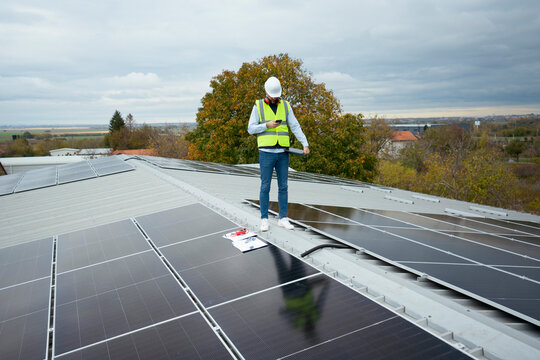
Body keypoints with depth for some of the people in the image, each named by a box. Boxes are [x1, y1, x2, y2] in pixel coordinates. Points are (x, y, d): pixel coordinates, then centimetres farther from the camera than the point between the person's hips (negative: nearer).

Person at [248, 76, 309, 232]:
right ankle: (264, 219, 10)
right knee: (265, 187, 0)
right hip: (266, 152, -3)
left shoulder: (285, 106, 8)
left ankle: (283, 218, 14)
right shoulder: (258, 106, 1)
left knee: (283, 186, 5)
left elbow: (295, 127, 2)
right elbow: (251, 129, -3)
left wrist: (305, 144, -9)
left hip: (282, 153, 3)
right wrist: (267, 125, -18)